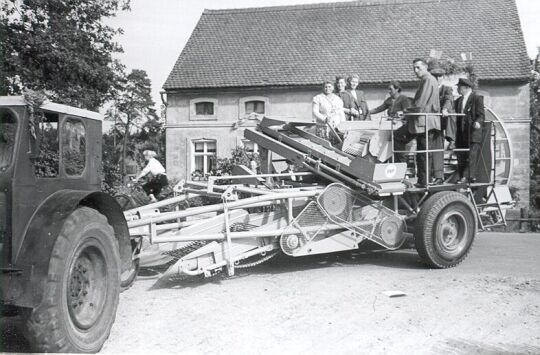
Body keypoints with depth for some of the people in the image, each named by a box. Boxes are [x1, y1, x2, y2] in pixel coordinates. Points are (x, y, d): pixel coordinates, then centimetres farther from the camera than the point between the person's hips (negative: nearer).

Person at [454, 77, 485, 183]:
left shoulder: (477, 98, -1)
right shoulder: (458, 101, 20)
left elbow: (481, 115, -8)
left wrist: (478, 122, -27)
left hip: (473, 135, -7)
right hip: (461, 136, 7)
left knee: (471, 157, -12)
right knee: (461, 158, 4)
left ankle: (468, 176, -15)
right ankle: (463, 178, 7)